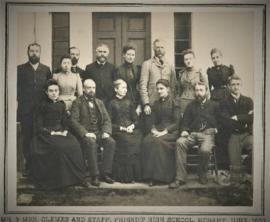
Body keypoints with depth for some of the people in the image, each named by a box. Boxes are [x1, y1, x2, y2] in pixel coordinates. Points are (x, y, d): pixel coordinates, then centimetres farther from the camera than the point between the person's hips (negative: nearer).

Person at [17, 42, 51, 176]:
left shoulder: (46, 70, 11)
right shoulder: (20, 69, 6)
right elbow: (17, 89, 3)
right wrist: (21, 101, -5)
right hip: (26, 111, -1)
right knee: (27, 139, 2)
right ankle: (28, 165, 10)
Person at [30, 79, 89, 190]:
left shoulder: (61, 105, 17)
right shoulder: (42, 105, 4)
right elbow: (39, 126, -1)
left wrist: (65, 131, -3)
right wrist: (52, 132, -12)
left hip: (60, 132, 4)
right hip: (46, 134, -4)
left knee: (74, 146, -27)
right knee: (59, 148, -34)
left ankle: (77, 178, -19)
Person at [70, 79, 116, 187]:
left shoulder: (99, 103, 20)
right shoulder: (77, 103, 4)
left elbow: (107, 120, 14)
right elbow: (74, 121, -7)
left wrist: (106, 132, -6)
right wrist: (85, 133, -20)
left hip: (99, 132, 4)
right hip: (85, 134, -4)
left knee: (111, 142, -25)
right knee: (91, 143, -35)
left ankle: (106, 173, -19)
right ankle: (95, 175, -29)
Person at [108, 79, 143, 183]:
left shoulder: (129, 102, 21)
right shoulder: (112, 104, 8)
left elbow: (136, 120, 18)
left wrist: (132, 126, -4)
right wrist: (122, 128, -12)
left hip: (131, 129, 3)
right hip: (118, 131, -3)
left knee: (138, 140, -27)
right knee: (127, 141, -32)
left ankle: (137, 174, -22)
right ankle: (126, 175, -27)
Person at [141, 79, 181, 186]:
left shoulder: (174, 103, 2)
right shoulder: (156, 104, 20)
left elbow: (177, 122, -5)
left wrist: (164, 131, -16)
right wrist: (154, 129, -3)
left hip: (171, 131, -5)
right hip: (158, 130, 5)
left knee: (158, 141, -34)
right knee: (146, 141, -27)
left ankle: (160, 176, -26)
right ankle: (150, 175, -26)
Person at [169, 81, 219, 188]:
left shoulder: (214, 105, 15)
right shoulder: (191, 106, 22)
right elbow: (185, 121, 18)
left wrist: (216, 128, -5)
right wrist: (184, 130, -1)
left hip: (208, 133, -3)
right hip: (193, 133, 3)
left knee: (205, 149, -35)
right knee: (180, 142, -29)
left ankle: (202, 174, -3)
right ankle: (180, 178, -29)